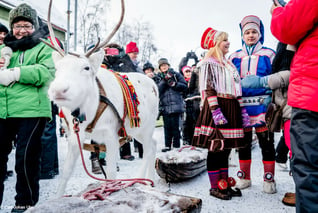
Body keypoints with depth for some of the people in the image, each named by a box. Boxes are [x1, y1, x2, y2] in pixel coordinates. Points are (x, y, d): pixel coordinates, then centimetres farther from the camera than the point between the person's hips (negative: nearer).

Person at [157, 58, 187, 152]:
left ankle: (176, 145, 6)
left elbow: (184, 86, 2)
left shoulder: (176, 74, 8)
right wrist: (164, 81, -12)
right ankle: (167, 145, 14)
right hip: (164, 106, 3)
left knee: (175, 126, -2)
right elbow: (158, 90, -1)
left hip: (175, 105, -2)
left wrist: (173, 84, -10)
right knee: (167, 127, 6)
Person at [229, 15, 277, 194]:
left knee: (267, 142, 2)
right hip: (242, 105, 3)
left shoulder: (268, 54, 6)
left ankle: (269, 179, 15)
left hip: (262, 105, -2)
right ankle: (244, 177, 22)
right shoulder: (235, 57, 13)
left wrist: (271, 98, -8)